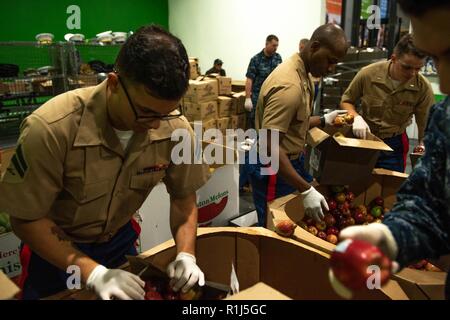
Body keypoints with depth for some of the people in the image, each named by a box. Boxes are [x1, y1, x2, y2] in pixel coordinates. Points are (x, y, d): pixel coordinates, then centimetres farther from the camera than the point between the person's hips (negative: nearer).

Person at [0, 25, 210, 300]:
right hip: (55, 247, -2)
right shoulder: (51, 129, -32)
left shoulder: (176, 129, -23)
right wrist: (93, 272, -30)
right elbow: (26, 218, -22)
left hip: (120, 239, 3)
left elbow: (184, 196, -7)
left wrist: (186, 254, -21)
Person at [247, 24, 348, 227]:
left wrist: (324, 120, 9)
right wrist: (306, 190, -32)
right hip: (274, 169, -10)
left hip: (291, 162, 10)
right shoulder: (289, 86, -26)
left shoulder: (304, 73, 7)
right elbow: (270, 145, -31)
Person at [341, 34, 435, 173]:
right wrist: (356, 117, -21)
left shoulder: (423, 88, -17)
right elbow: (346, 101, -2)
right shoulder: (368, 73, -17)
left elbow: (426, 127, -10)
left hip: (394, 145, 0)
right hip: (363, 137, 1)